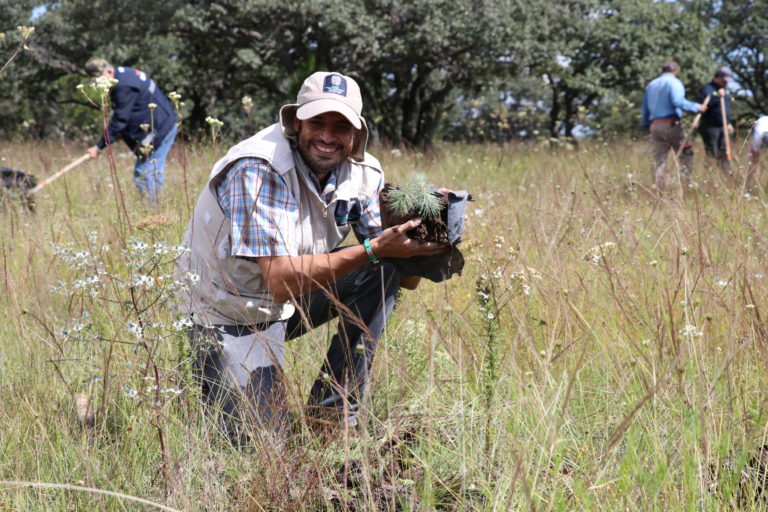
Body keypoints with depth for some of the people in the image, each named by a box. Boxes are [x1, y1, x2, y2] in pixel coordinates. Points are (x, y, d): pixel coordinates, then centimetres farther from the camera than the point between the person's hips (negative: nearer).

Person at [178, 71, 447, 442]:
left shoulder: (364, 173, -7)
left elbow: (407, 279, -7)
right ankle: (209, 376, 18)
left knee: (384, 273, -12)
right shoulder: (259, 170, -27)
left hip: (292, 302, 6)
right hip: (227, 314, -6)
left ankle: (333, 412, -5)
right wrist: (372, 249, -38)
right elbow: (281, 280, -33)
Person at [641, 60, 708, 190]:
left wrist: (646, 126, 23)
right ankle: (684, 182, -4)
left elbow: (645, 110, 20)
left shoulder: (650, 85, 20)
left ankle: (659, 188, -5)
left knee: (659, 159, 3)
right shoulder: (674, 82, -1)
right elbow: (678, 101, -18)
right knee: (686, 153, 6)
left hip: (654, 126, 6)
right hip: (671, 125, -6)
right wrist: (697, 107, -10)